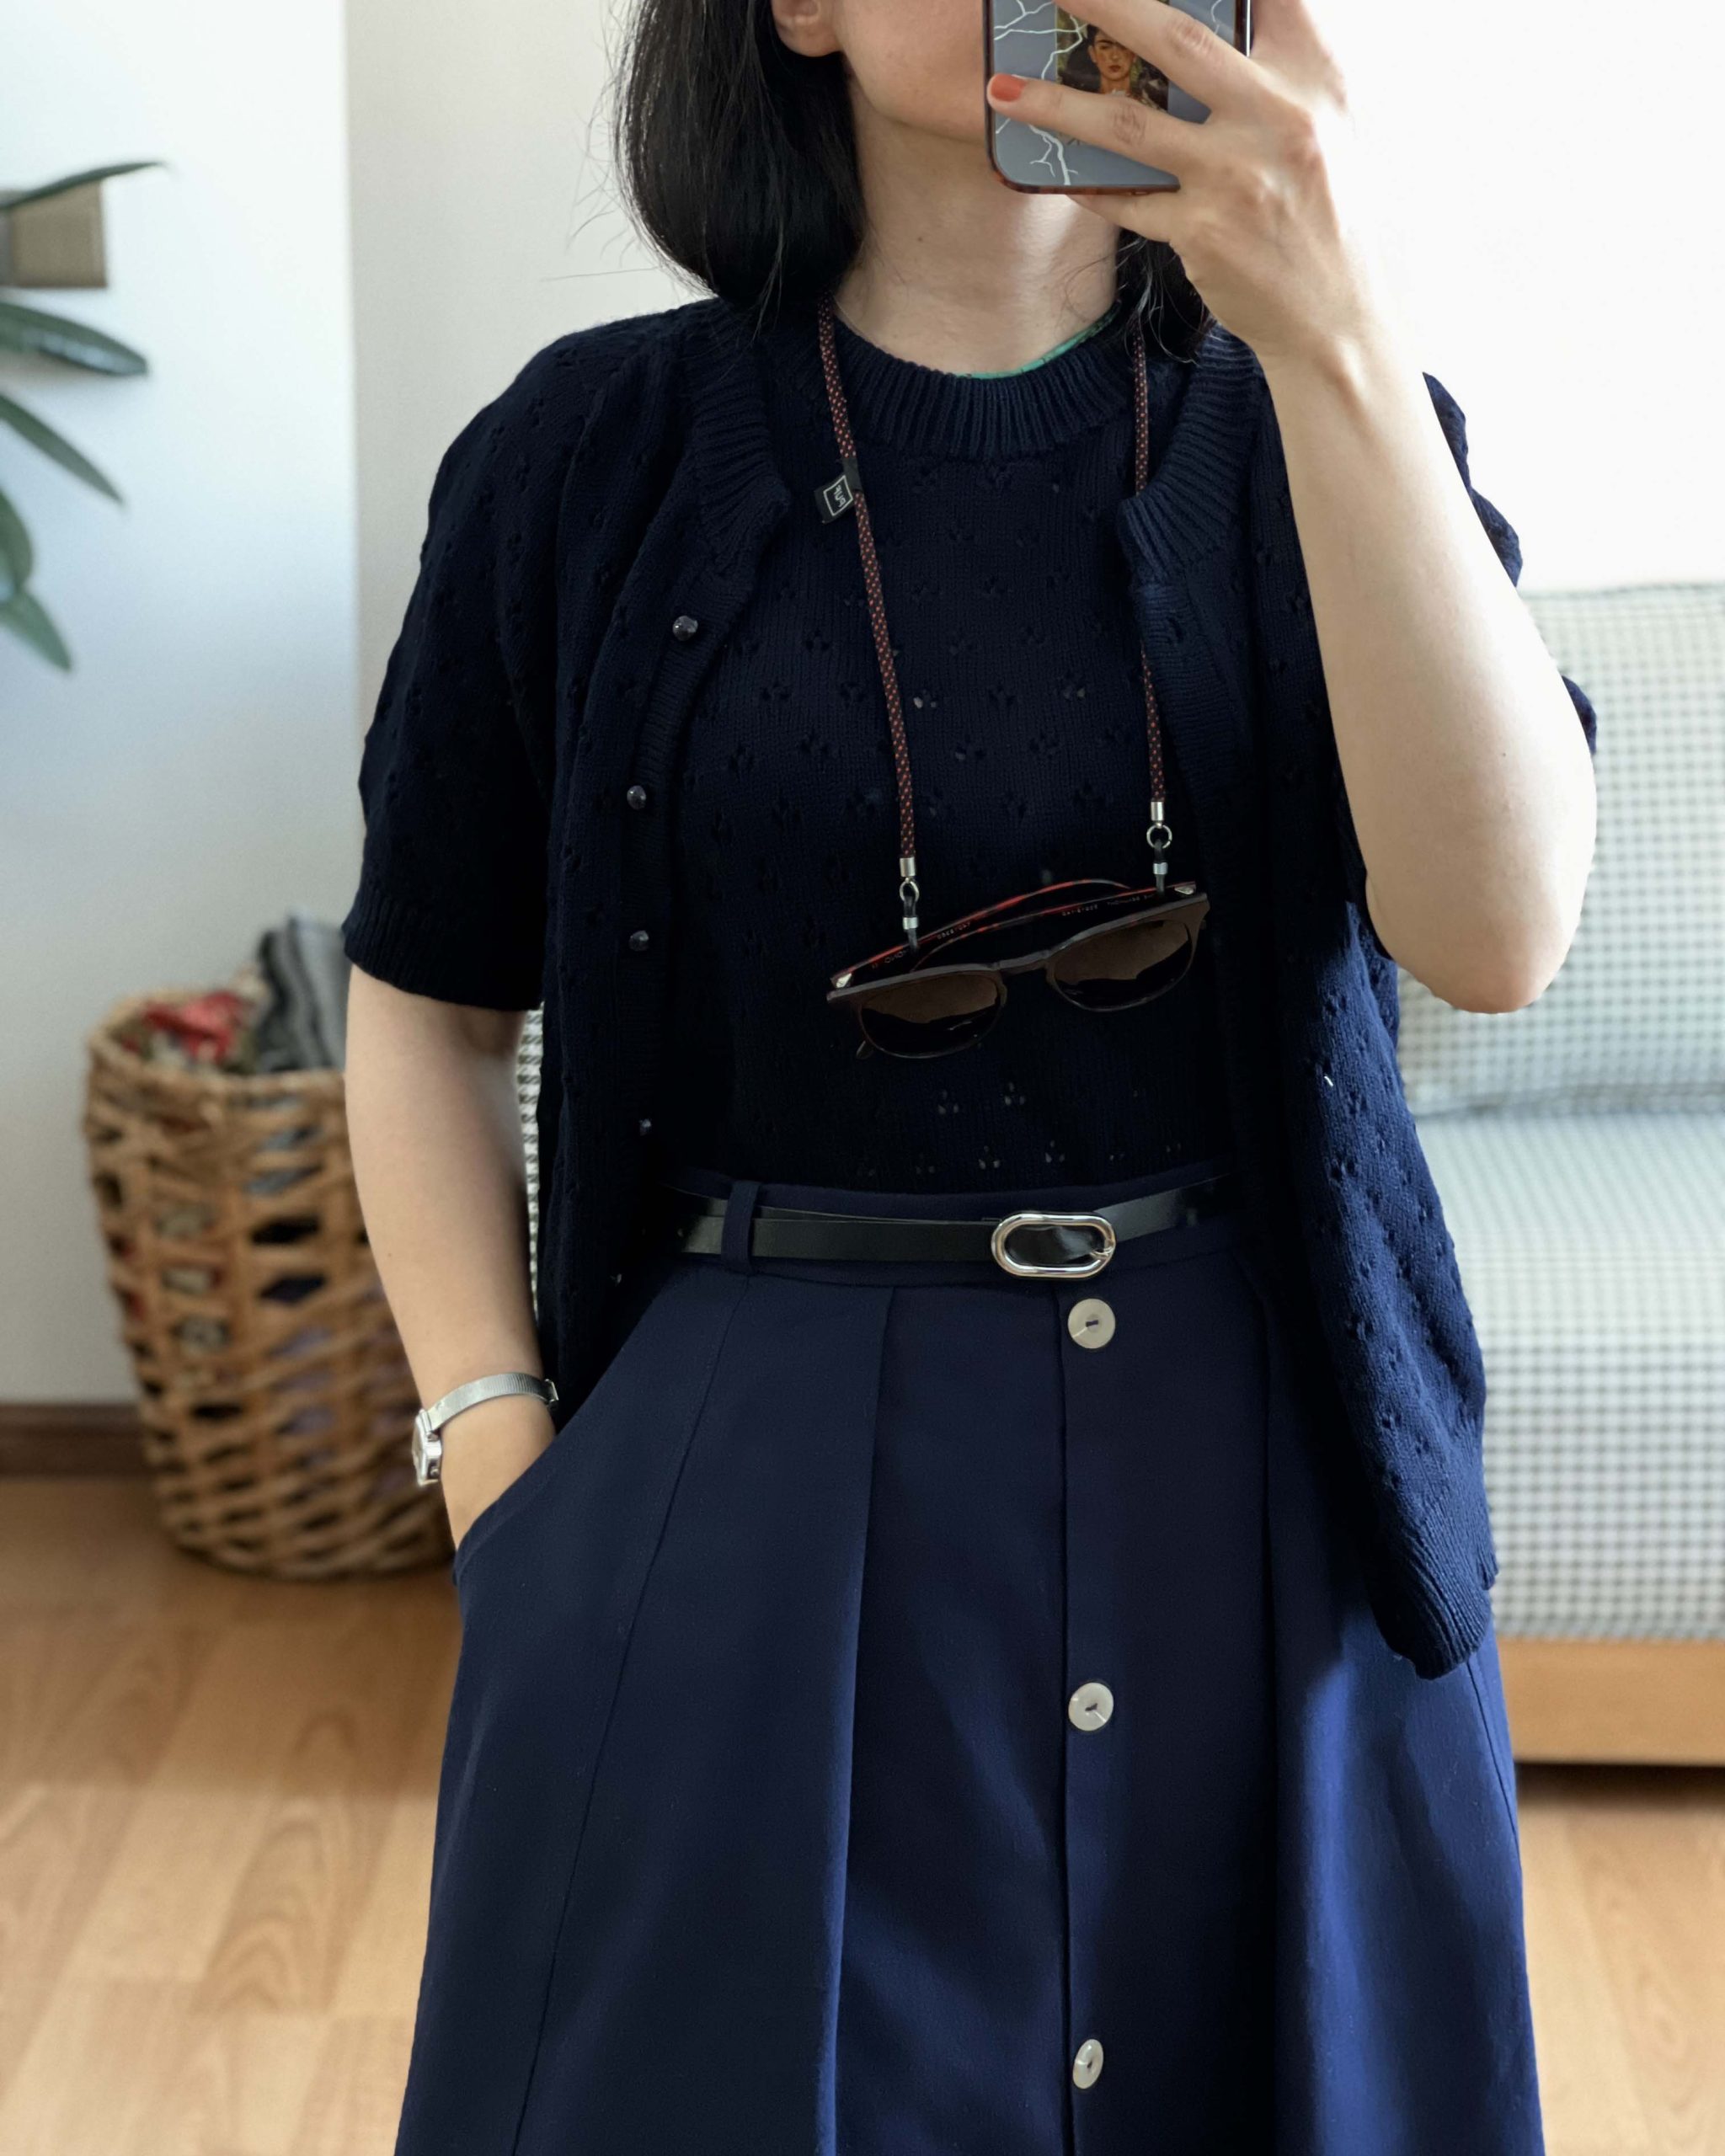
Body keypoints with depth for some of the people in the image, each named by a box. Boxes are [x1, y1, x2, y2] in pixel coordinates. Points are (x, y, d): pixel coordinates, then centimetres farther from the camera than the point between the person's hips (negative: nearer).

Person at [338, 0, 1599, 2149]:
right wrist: (501, 1476, -3)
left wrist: (1337, 337, -25)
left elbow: (1498, 927, -18)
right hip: (745, 1492, -1)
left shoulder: (1316, 429, 0)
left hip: (1269, 1499, 2)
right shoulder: (598, 453, -2)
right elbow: (425, 1004, 7)